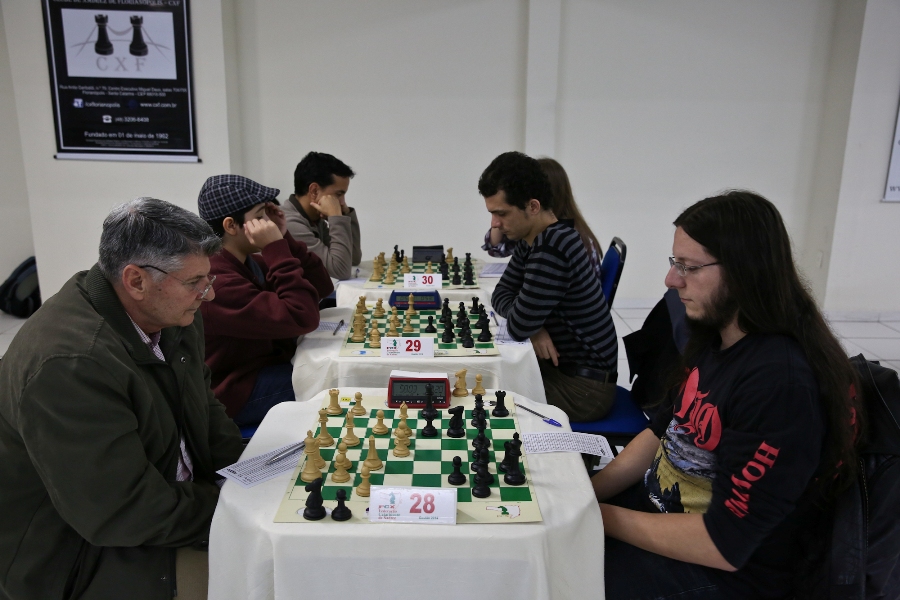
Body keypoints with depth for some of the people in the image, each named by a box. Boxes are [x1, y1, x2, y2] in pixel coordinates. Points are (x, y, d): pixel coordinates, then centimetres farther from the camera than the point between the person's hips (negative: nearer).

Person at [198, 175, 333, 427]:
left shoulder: (247, 262, 5)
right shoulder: (217, 280, -26)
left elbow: (321, 288, 4)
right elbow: (303, 319, -31)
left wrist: (285, 240, -7)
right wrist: (277, 248, -27)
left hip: (272, 364, 9)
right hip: (241, 395, -9)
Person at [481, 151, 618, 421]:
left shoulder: (553, 247, -28)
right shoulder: (533, 239, 3)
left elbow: (518, 327, -25)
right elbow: (501, 295, 6)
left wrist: (529, 324, -3)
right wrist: (534, 326, -13)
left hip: (584, 387, -8)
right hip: (560, 364, 8)